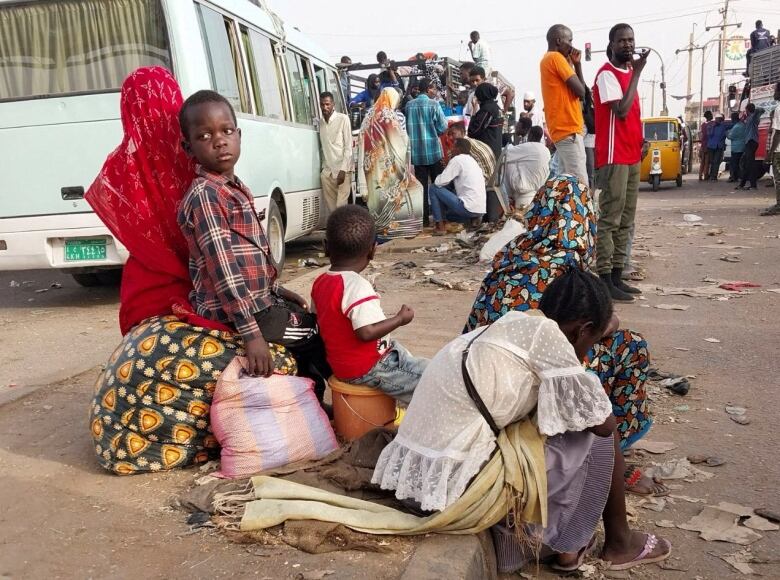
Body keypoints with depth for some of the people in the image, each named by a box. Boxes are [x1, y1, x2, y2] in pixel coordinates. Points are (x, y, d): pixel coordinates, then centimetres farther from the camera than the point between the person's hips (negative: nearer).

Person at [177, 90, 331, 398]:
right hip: (231, 311, -9)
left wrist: (275, 289, 18)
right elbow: (224, 270, -26)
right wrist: (252, 334, -28)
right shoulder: (204, 196, -19)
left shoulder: (235, 188, 10)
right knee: (319, 336, -3)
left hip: (257, 298, 9)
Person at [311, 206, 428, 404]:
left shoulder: (320, 282, 2)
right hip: (367, 369, -9)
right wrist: (400, 319, -18)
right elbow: (367, 332, -32)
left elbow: (319, 318, 15)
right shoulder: (357, 285, -26)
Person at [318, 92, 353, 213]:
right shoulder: (320, 123, 12)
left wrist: (343, 169, -14)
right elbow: (322, 147, 16)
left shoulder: (343, 119, -3)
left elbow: (348, 147, -7)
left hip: (342, 169, -5)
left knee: (341, 205, -11)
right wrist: (323, 168, 7)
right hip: (327, 170, 5)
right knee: (330, 205, 4)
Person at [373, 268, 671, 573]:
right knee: (598, 437, 7)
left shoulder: (504, 327, 14)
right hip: (457, 485, -9)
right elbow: (604, 423, -4)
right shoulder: (545, 331, -10)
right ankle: (619, 542, 27)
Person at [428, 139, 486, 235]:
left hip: (468, 208, -9)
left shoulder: (457, 159, -7)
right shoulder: (472, 160, 19)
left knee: (433, 189, 2)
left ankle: (440, 227, 2)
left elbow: (439, 182, -6)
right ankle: (473, 218, 17)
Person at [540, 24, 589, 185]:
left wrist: (576, 64, 10)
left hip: (562, 128, 10)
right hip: (568, 129, -10)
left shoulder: (548, 60, 22)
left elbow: (577, 88, 22)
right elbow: (581, 91, -11)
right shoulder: (556, 58, -7)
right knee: (579, 182, -14)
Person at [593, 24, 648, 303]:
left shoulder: (629, 72, 19)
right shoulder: (606, 74, -8)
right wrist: (637, 73, -14)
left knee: (625, 221, 10)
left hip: (632, 156, 9)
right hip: (614, 157, -9)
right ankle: (605, 281, -8)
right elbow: (621, 110, -20)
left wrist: (640, 140, 9)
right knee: (610, 219, -10)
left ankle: (617, 276, 15)